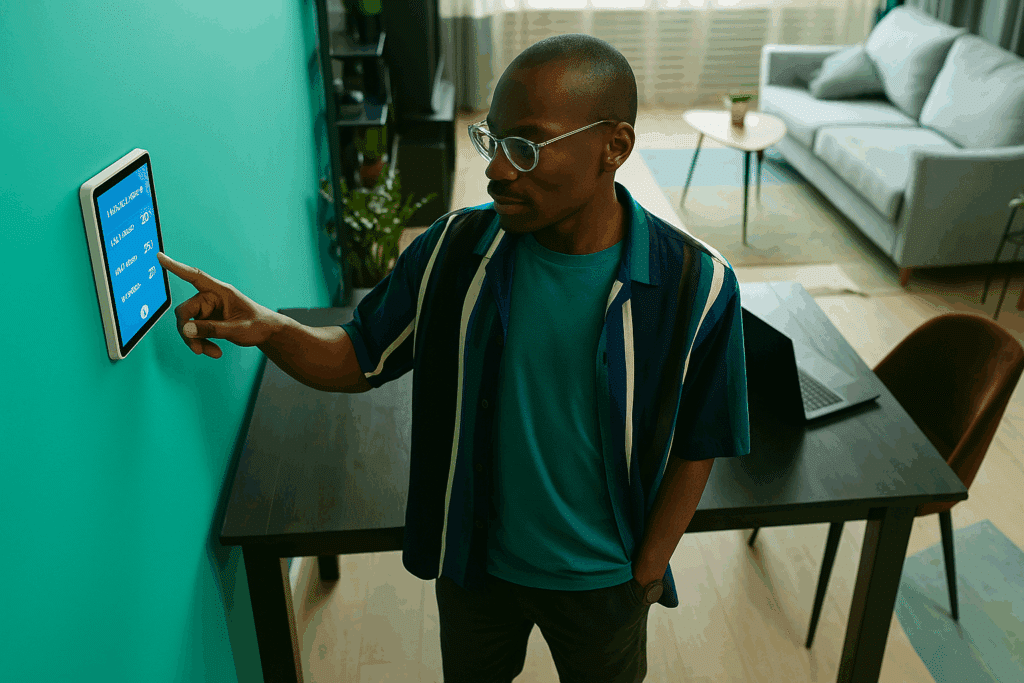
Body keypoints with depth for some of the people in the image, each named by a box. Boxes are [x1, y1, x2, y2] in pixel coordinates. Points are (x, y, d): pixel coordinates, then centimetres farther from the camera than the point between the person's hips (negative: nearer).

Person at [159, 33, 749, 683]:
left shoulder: (695, 284, -22)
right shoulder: (454, 248, -15)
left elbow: (696, 448, -11)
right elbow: (361, 359, -7)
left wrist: (645, 574, -8)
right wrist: (267, 328, -27)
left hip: (603, 584, -1)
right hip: (475, 561, 2)